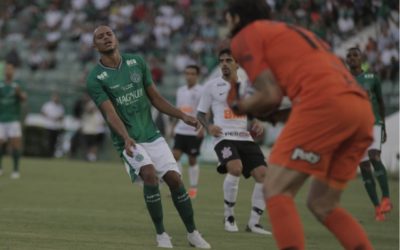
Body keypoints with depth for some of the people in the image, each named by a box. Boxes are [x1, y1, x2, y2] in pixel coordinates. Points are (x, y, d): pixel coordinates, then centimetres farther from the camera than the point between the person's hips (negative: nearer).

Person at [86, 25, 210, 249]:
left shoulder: (137, 62, 5)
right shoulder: (95, 79, -9)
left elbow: (155, 98, 12)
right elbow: (111, 113, -20)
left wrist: (183, 116, 4)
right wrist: (126, 138, -36)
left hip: (152, 134, 4)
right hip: (129, 141, -4)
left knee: (174, 178, -6)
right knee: (150, 174, -27)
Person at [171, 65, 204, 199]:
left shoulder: (201, 91, -6)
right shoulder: (180, 91, 12)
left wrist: (202, 127, -20)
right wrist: (174, 127, 16)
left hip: (195, 132, -5)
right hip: (181, 130, 5)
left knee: (192, 160, 1)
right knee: (175, 155, -7)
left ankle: (193, 188, 13)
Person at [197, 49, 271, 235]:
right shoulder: (212, 86, 4)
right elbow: (200, 113, 8)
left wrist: (257, 124, 2)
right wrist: (208, 126, -13)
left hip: (245, 138, 4)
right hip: (224, 137, -4)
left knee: (263, 174, -12)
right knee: (235, 168, -32)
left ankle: (254, 222, 3)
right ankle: (229, 216, -11)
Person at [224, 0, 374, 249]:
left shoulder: (246, 36, 11)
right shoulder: (292, 32, 34)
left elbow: (271, 96, 2)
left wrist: (239, 106, 21)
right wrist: (258, 114, 28)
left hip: (323, 103, -8)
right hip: (362, 109, 8)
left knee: (277, 191, -4)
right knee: (323, 205, 16)